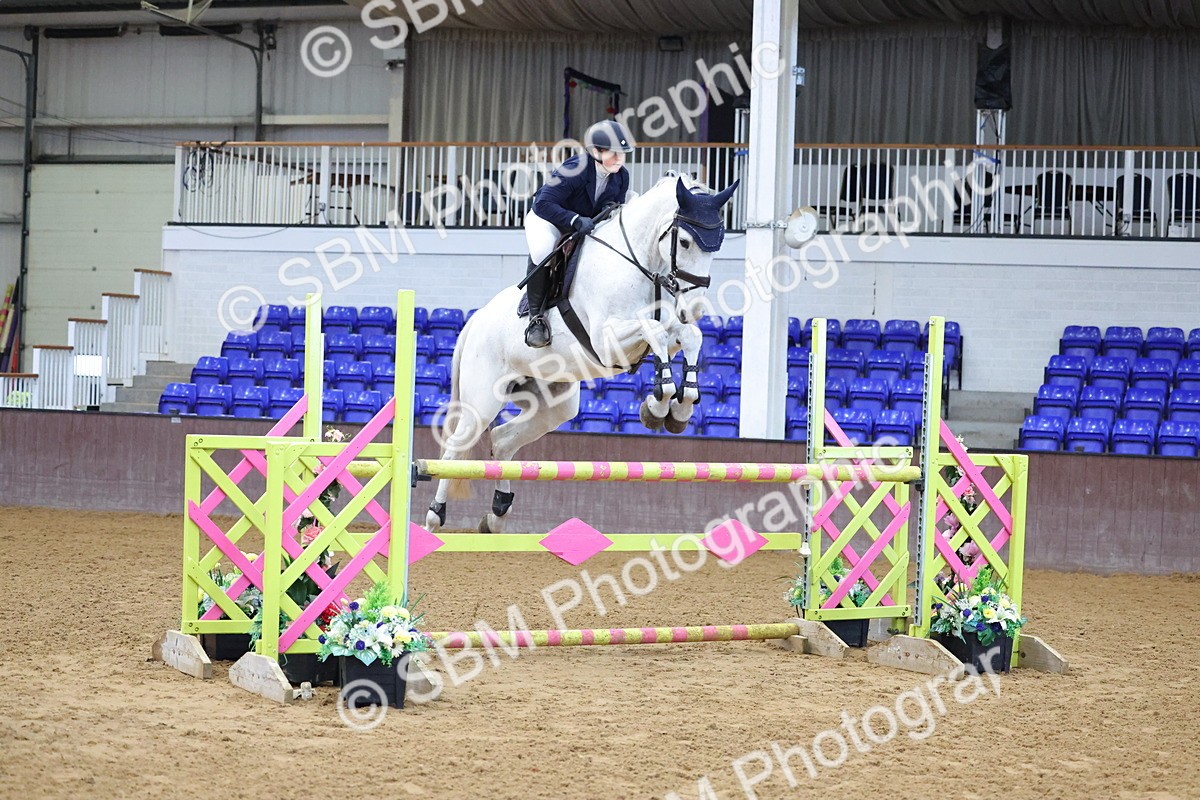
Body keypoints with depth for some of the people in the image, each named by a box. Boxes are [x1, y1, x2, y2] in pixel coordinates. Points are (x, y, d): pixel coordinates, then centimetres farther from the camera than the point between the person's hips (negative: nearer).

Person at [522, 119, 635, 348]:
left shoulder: (621, 177, -12)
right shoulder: (575, 169, -33)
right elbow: (543, 204, -37)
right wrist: (575, 220, -45)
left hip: (586, 224, 7)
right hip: (548, 218, -7)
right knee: (542, 250, -37)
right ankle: (536, 316, -25)